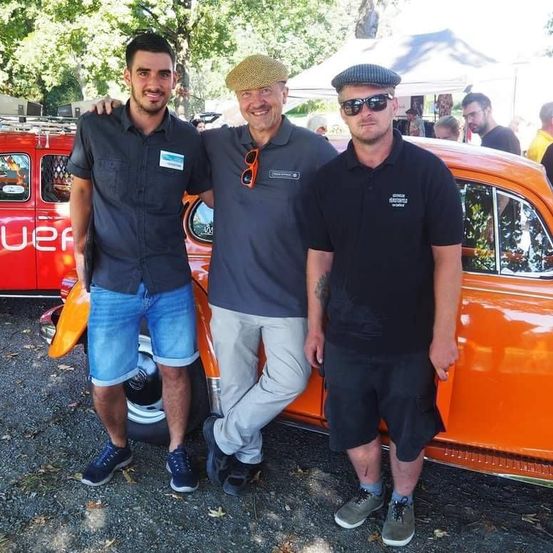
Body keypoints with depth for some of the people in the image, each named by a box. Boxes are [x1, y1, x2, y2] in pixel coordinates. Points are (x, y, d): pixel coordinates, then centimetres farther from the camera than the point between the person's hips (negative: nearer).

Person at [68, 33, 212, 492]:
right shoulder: (95, 129, -5)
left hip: (172, 284, 1)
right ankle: (118, 446, 37)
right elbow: (81, 188, 8)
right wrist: (80, 248, 3)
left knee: (175, 370, 12)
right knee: (105, 384, 7)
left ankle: (177, 450, 35)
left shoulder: (188, 139, -2)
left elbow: (212, 195, 10)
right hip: (111, 285, 0)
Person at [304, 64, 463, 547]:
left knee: (408, 432, 15)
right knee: (351, 426, 17)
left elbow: (447, 257, -9)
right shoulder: (329, 179, 0)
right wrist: (315, 326, 6)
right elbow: (320, 257, 5)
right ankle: (369, 490, 44)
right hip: (345, 338, 3)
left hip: (411, 341, -2)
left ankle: (402, 501, 42)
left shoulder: (428, 172, -10)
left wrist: (443, 336, -11)